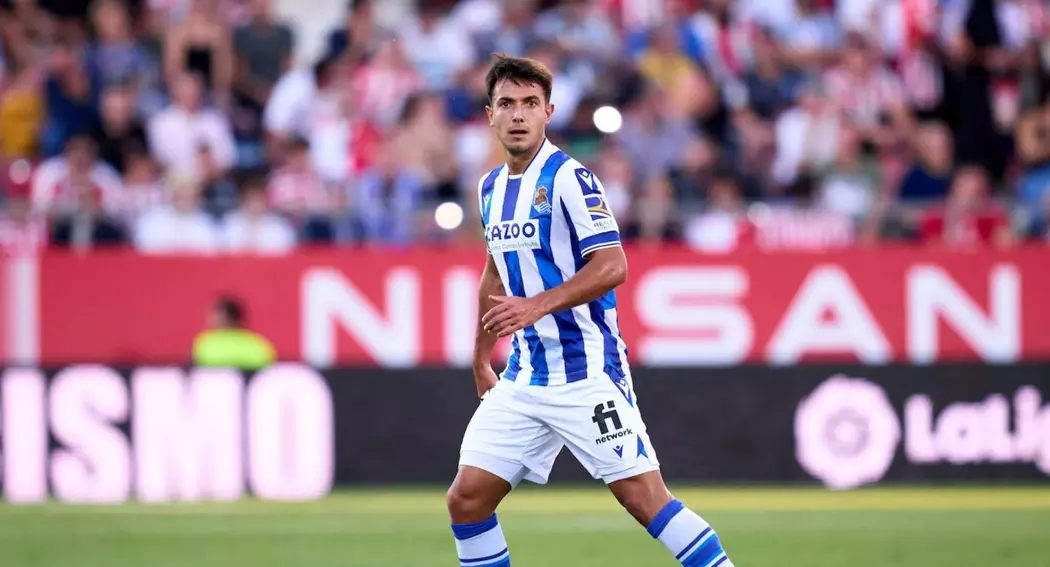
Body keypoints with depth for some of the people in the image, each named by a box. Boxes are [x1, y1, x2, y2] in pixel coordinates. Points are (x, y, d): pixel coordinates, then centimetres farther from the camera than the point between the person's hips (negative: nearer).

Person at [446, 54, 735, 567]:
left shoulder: (568, 178, -10)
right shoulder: (491, 188, 12)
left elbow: (611, 266, -18)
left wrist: (536, 306, -26)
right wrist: (481, 360, 28)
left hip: (586, 371, -7)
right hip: (523, 377, 7)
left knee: (643, 497, -12)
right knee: (467, 499, 1)